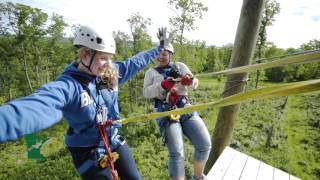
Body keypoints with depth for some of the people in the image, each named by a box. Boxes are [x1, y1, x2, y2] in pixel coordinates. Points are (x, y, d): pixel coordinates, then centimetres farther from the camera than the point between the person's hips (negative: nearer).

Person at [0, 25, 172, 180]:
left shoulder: (110, 74, -8)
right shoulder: (67, 86, -25)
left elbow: (135, 62, 3)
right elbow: (38, 107, -44)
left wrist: (159, 48, 12)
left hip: (114, 142, 6)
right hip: (88, 153, -5)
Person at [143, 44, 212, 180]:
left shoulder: (180, 66, 15)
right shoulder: (151, 72, 11)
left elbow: (195, 84, 8)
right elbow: (146, 92, -2)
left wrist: (190, 80, -16)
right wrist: (162, 85, -18)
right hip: (165, 112, -3)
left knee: (205, 145, 0)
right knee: (176, 153, -14)